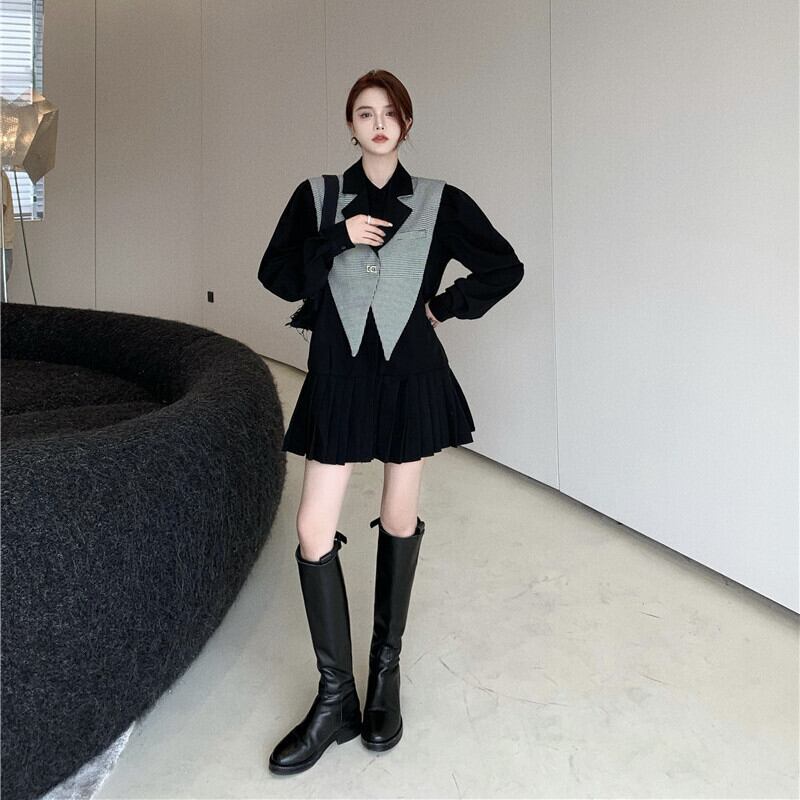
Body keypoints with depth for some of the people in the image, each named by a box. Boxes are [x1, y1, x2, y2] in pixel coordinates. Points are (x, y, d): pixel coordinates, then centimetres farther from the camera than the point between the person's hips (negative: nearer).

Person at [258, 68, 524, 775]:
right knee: (314, 536, -4)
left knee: (399, 524, 10)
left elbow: (505, 267, 9)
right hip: (339, 377, 1)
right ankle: (335, 700, 12)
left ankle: (386, 670, 30)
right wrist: (337, 237, -10)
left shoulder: (440, 202, 3)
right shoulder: (317, 196, 5)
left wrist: (444, 306, 2)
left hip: (411, 377, 0)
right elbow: (277, 276, 1)